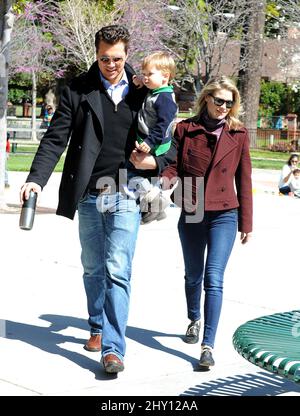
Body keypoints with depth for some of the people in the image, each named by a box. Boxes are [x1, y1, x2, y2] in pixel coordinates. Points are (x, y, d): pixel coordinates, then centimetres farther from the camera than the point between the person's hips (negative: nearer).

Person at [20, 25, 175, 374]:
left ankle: (113, 348, -9)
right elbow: (55, 139, -3)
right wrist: (36, 178, -16)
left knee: (117, 271, -9)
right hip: (89, 196, 2)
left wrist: (154, 162, -11)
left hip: (126, 196, -2)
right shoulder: (78, 90, 1)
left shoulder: (145, 92, 2)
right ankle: (97, 329, 34)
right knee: (93, 269, 15)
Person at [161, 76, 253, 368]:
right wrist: (163, 180, -20)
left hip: (224, 215, -2)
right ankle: (194, 320, 46)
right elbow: (174, 166, 4)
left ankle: (208, 345, -12)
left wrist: (246, 223, 6)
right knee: (193, 276, 18)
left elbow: (243, 180, 5)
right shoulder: (185, 129, 2)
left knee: (213, 279, -12)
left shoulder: (238, 134, 2)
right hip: (191, 215, 2)